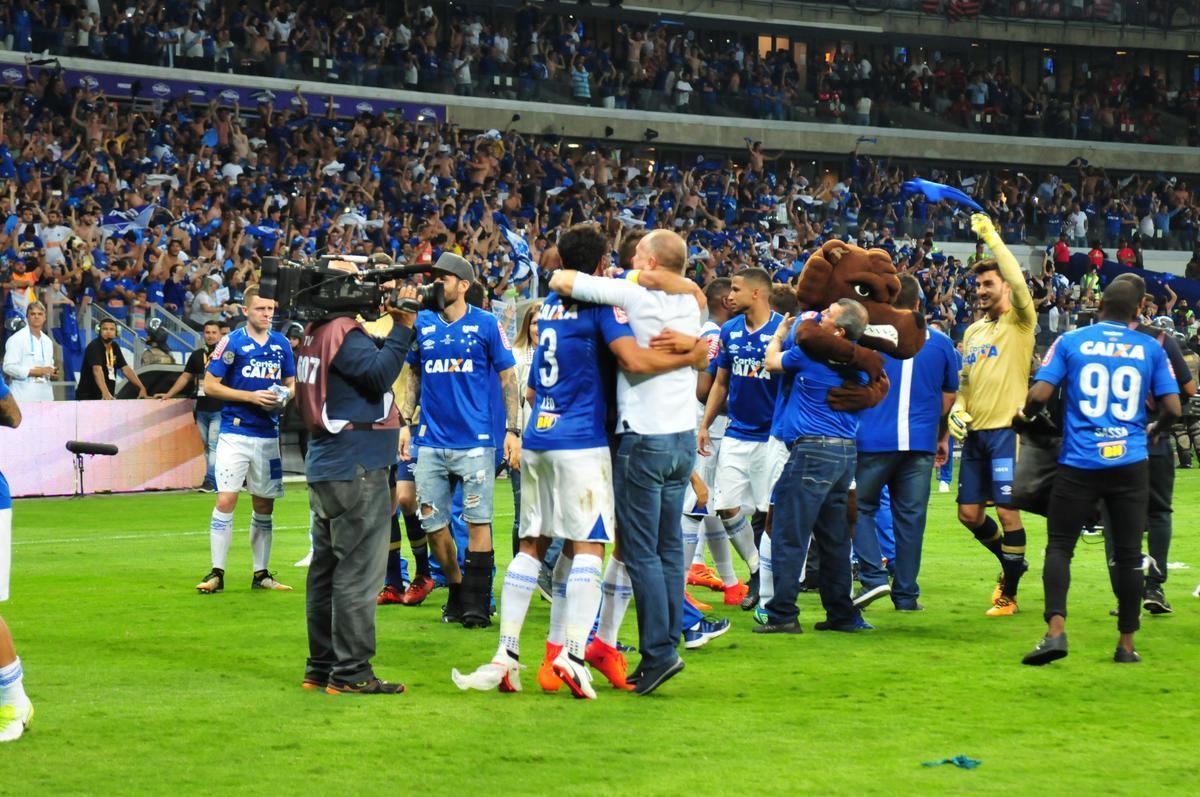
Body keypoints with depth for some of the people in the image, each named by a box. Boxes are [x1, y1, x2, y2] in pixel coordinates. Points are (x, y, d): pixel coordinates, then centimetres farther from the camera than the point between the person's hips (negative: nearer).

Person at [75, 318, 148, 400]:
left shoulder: (115, 347, 9)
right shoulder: (94, 347, -16)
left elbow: (126, 369, 10)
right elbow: (97, 370, -31)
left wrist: (142, 387, -1)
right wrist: (105, 392, -47)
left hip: (109, 398, 8)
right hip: (88, 397, -8)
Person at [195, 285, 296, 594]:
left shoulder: (281, 345, 9)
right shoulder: (231, 343, -5)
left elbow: (291, 384, 20)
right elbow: (210, 385, -5)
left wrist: (284, 395, -4)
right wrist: (251, 397, -14)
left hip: (268, 435, 5)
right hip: (235, 433, -5)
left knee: (264, 505, 9)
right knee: (225, 500, -11)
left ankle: (261, 574, 18)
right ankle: (217, 573, -6)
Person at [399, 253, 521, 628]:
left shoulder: (486, 324, -3)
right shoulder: (422, 324, 7)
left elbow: (508, 378, 1)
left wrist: (513, 430, -5)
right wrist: (405, 422, 10)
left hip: (475, 440, -4)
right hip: (432, 441, 4)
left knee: (477, 521, -5)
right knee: (433, 523, 4)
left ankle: (477, 603, 2)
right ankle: (457, 591, 22)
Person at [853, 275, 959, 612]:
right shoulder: (941, 344, 7)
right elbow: (949, 397, 15)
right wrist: (942, 436, 28)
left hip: (874, 441, -2)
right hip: (920, 443, 2)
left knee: (861, 507, 11)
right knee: (910, 517, 6)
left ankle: (873, 577, -4)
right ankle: (906, 594, 9)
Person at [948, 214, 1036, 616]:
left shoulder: (1019, 321, -3)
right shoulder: (973, 332, 17)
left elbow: (1018, 283, -22)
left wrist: (991, 237, -20)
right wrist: (958, 409, 4)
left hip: (1007, 430, -7)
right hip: (975, 432, 7)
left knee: (1007, 511, -7)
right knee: (969, 513, 8)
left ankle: (1009, 594, 4)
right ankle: (1011, 562, 32)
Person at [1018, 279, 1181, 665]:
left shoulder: (1070, 342, 1)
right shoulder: (1150, 348, 5)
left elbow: (1039, 394, -6)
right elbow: (1172, 408, 3)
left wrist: (1024, 413, 16)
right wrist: (1154, 431, 24)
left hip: (1079, 463, -1)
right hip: (1130, 463, 1)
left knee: (1059, 546, 4)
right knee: (1128, 553, 8)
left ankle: (1055, 630, -14)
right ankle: (1127, 644, 11)